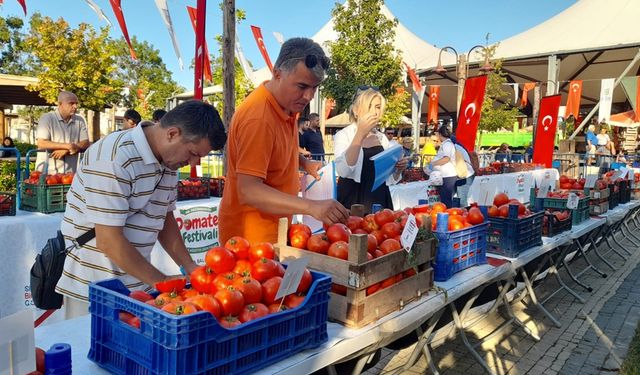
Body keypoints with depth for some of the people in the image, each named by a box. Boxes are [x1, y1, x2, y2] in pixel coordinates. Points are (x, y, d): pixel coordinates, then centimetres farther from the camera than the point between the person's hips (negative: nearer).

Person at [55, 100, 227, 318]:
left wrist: (189, 266, 2)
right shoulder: (114, 159, -23)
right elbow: (108, 241, -24)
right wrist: (161, 282, -17)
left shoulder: (169, 161, 3)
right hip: (91, 286, -7)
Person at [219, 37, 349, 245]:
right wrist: (311, 207, -39)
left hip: (275, 227, 8)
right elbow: (249, 190, -31)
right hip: (251, 236, -8)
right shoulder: (257, 118, -25)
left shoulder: (288, 103, 3)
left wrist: (304, 163, 6)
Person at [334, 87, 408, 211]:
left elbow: (390, 178, 15)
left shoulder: (383, 138, 9)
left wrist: (398, 169, -6)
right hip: (354, 203, -4)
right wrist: (360, 134, -28)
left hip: (381, 201, 5)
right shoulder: (343, 135, -6)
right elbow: (343, 171, -24)